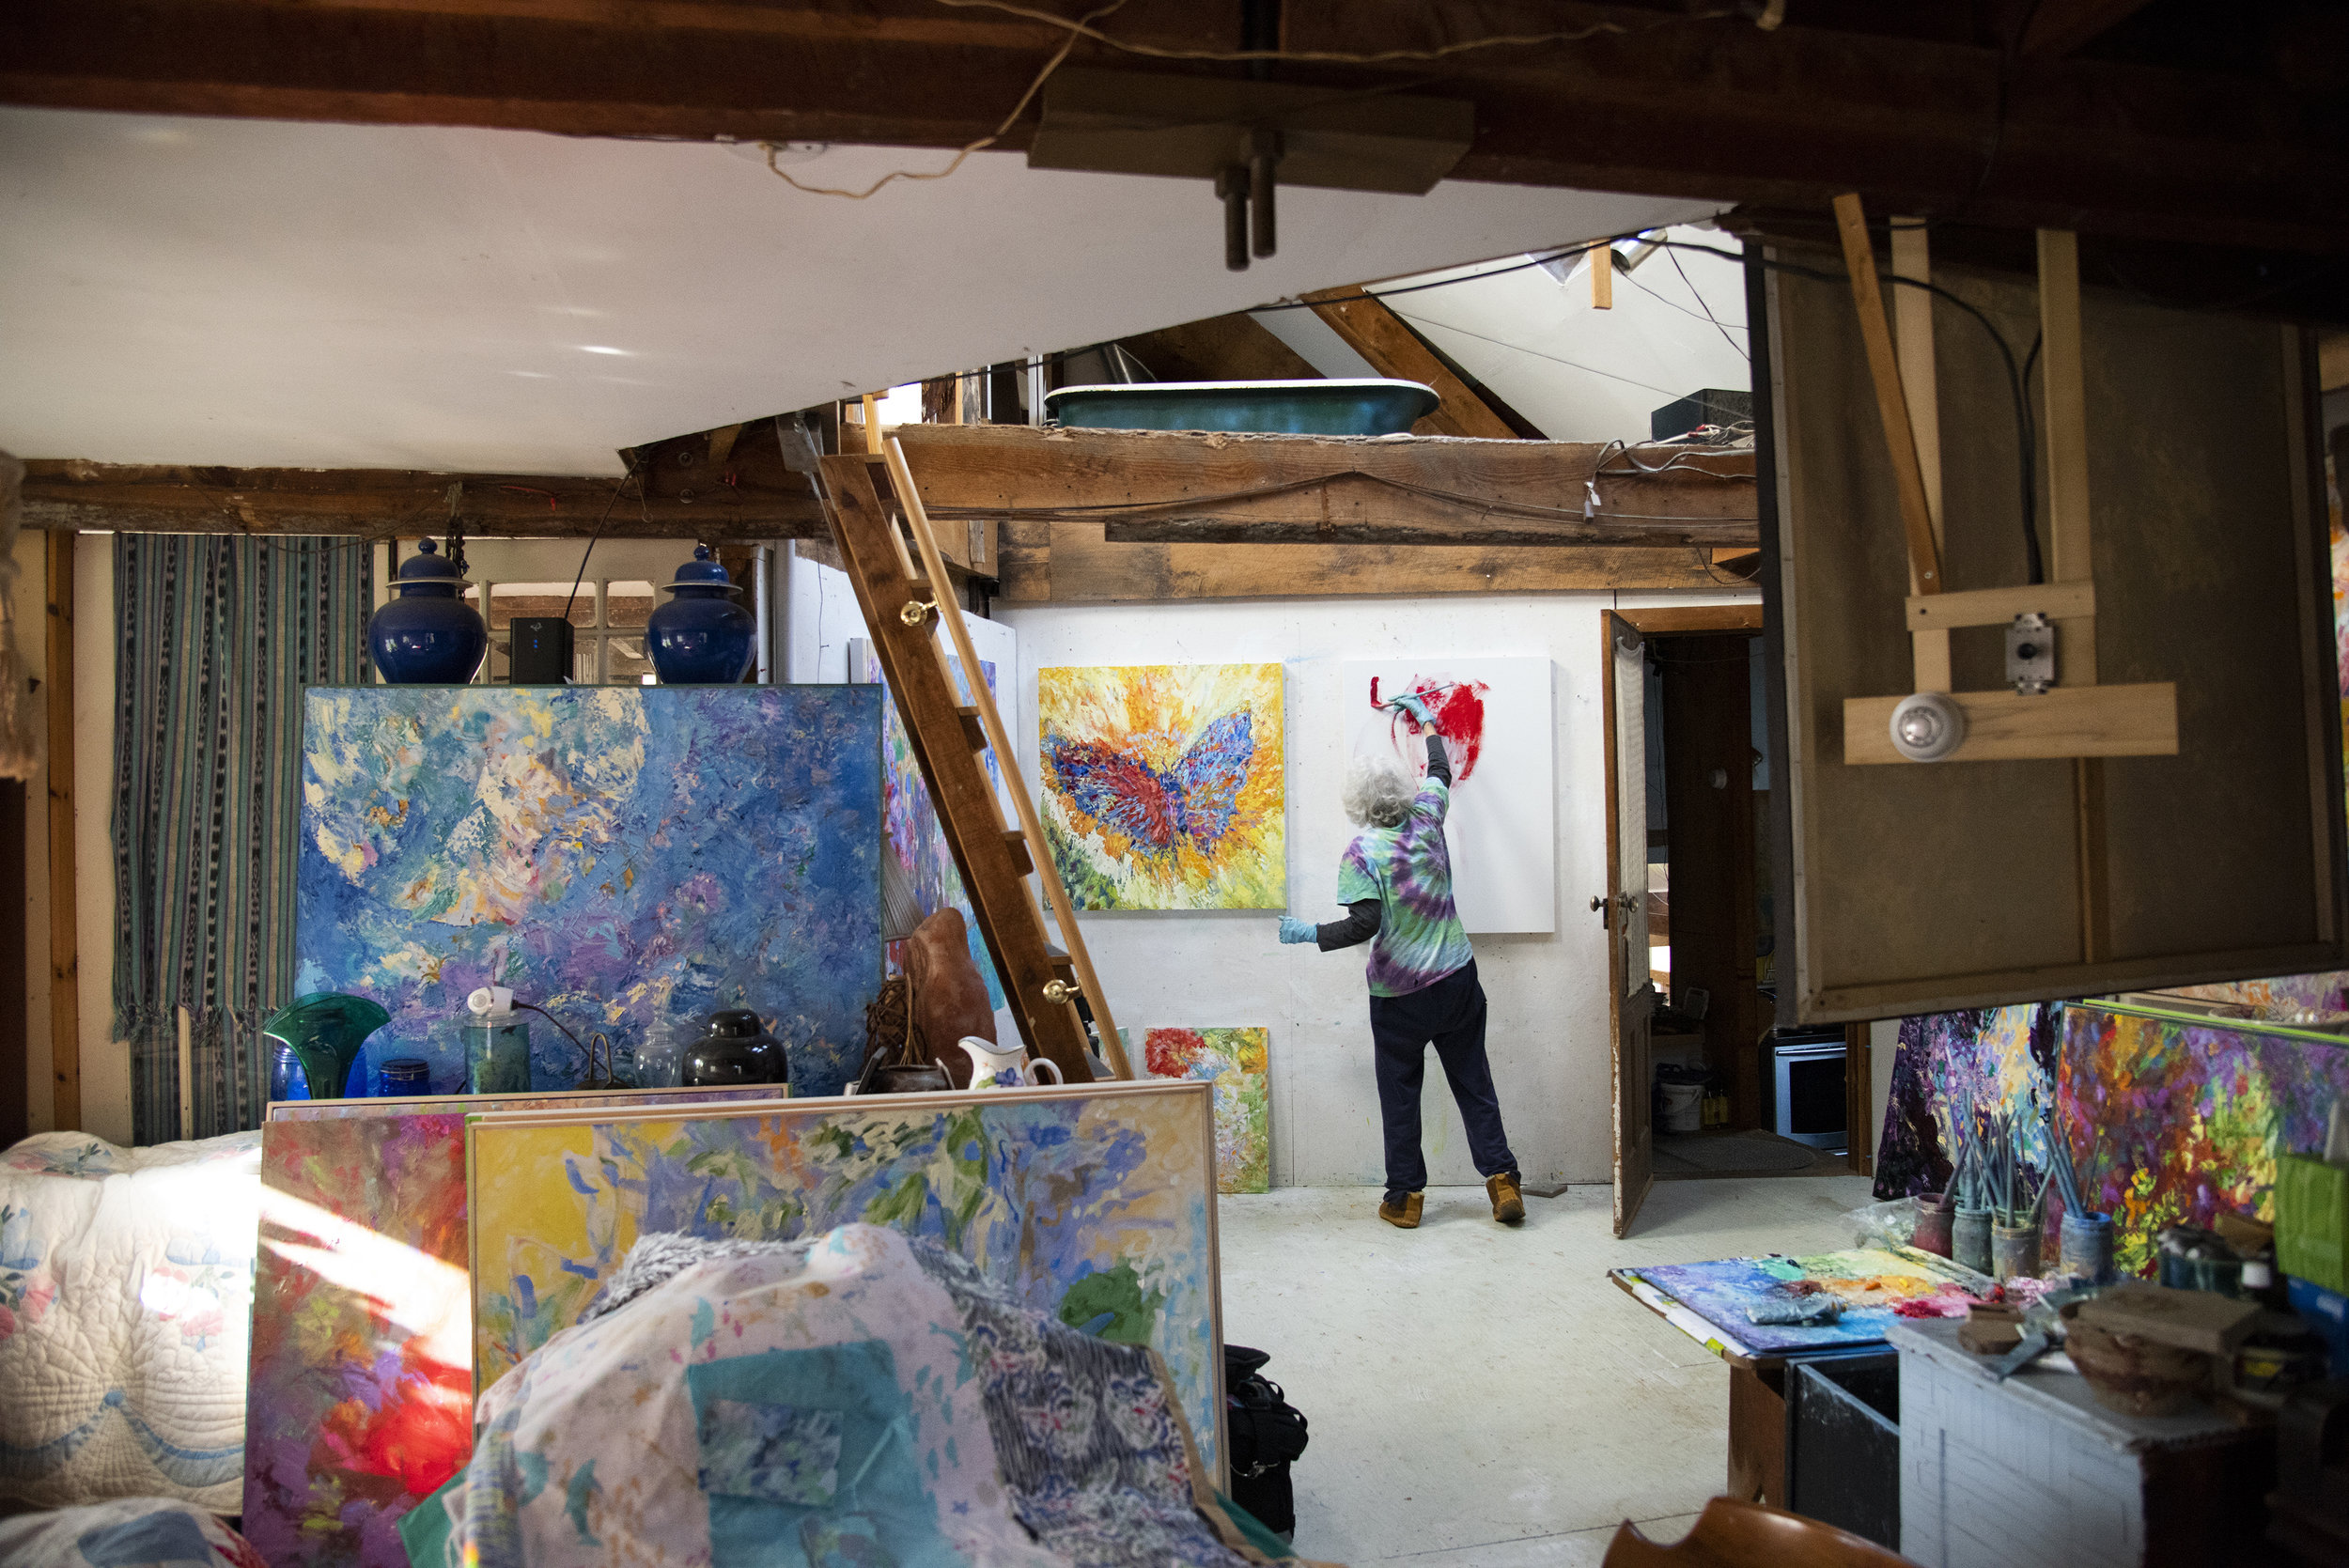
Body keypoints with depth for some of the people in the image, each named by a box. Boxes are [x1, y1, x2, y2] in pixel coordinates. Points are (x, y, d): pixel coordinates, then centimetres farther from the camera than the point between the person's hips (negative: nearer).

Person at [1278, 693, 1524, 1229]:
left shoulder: (1362, 853, -14)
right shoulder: (1426, 819, -1)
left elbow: (1364, 924, -22)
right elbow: (1440, 773, 20)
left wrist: (1310, 933, -8)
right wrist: (1427, 721, 34)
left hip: (1399, 995, -4)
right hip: (1458, 979, 4)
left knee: (1399, 1094, 9)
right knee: (1474, 1085, 12)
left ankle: (1405, 1198, 17)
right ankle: (1502, 1181, 11)